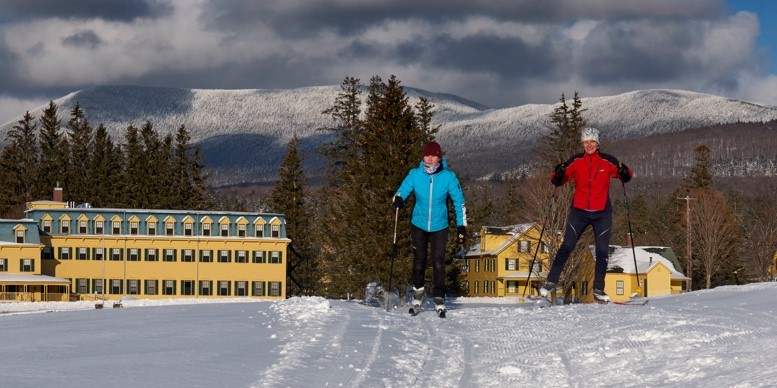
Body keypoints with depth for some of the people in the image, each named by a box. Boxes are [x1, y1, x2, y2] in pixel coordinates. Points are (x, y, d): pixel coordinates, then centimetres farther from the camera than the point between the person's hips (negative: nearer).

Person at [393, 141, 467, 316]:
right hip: (419, 225, 1)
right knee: (419, 262, 5)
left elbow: (459, 201, -2)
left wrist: (461, 226, -5)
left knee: (438, 263, -9)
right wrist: (398, 200, -29)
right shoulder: (415, 175, -9)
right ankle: (417, 292, 25)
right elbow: (401, 191, -3)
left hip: (439, 227, -1)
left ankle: (439, 300, -3)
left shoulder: (448, 177, -11)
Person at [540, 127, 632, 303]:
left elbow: (625, 176, 9)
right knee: (567, 247, -8)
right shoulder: (576, 161, 1)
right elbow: (557, 181, 2)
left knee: (602, 251, -1)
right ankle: (551, 282, 1)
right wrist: (558, 174, -20)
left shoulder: (607, 161, 0)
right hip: (579, 212, 0)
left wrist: (624, 173, -14)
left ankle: (598, 289, 9)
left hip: (602, 214, 0)